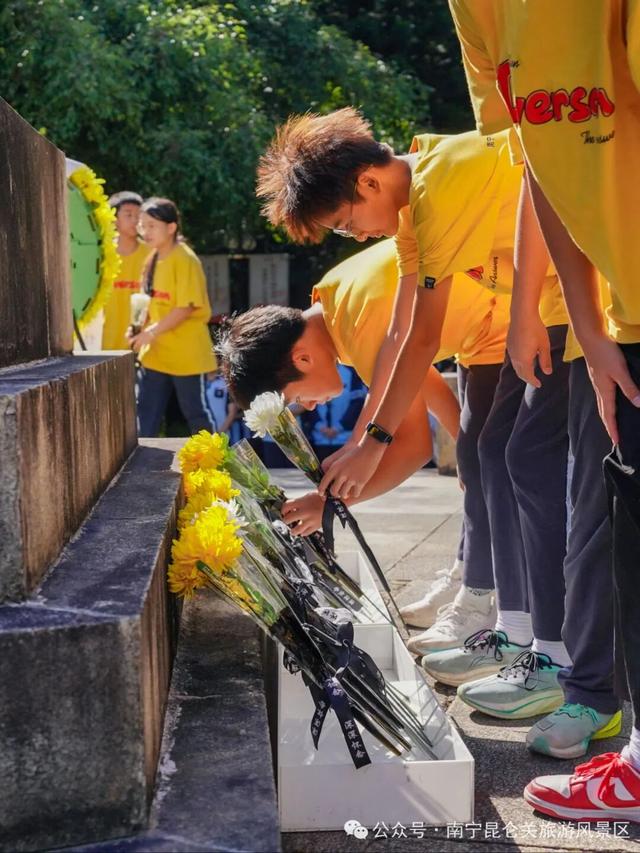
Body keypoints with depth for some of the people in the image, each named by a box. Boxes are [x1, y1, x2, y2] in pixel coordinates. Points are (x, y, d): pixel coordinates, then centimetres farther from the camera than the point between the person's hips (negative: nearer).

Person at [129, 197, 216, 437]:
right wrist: (143, 330, 3)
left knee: (194, 411, 4)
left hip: (185, 352, -8)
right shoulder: (153, 259, 10)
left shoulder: (184, 259, -15)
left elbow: (187, 307, -20)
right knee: (146, 410, 8)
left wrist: (152, 331, -21)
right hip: (156, 351, 8)